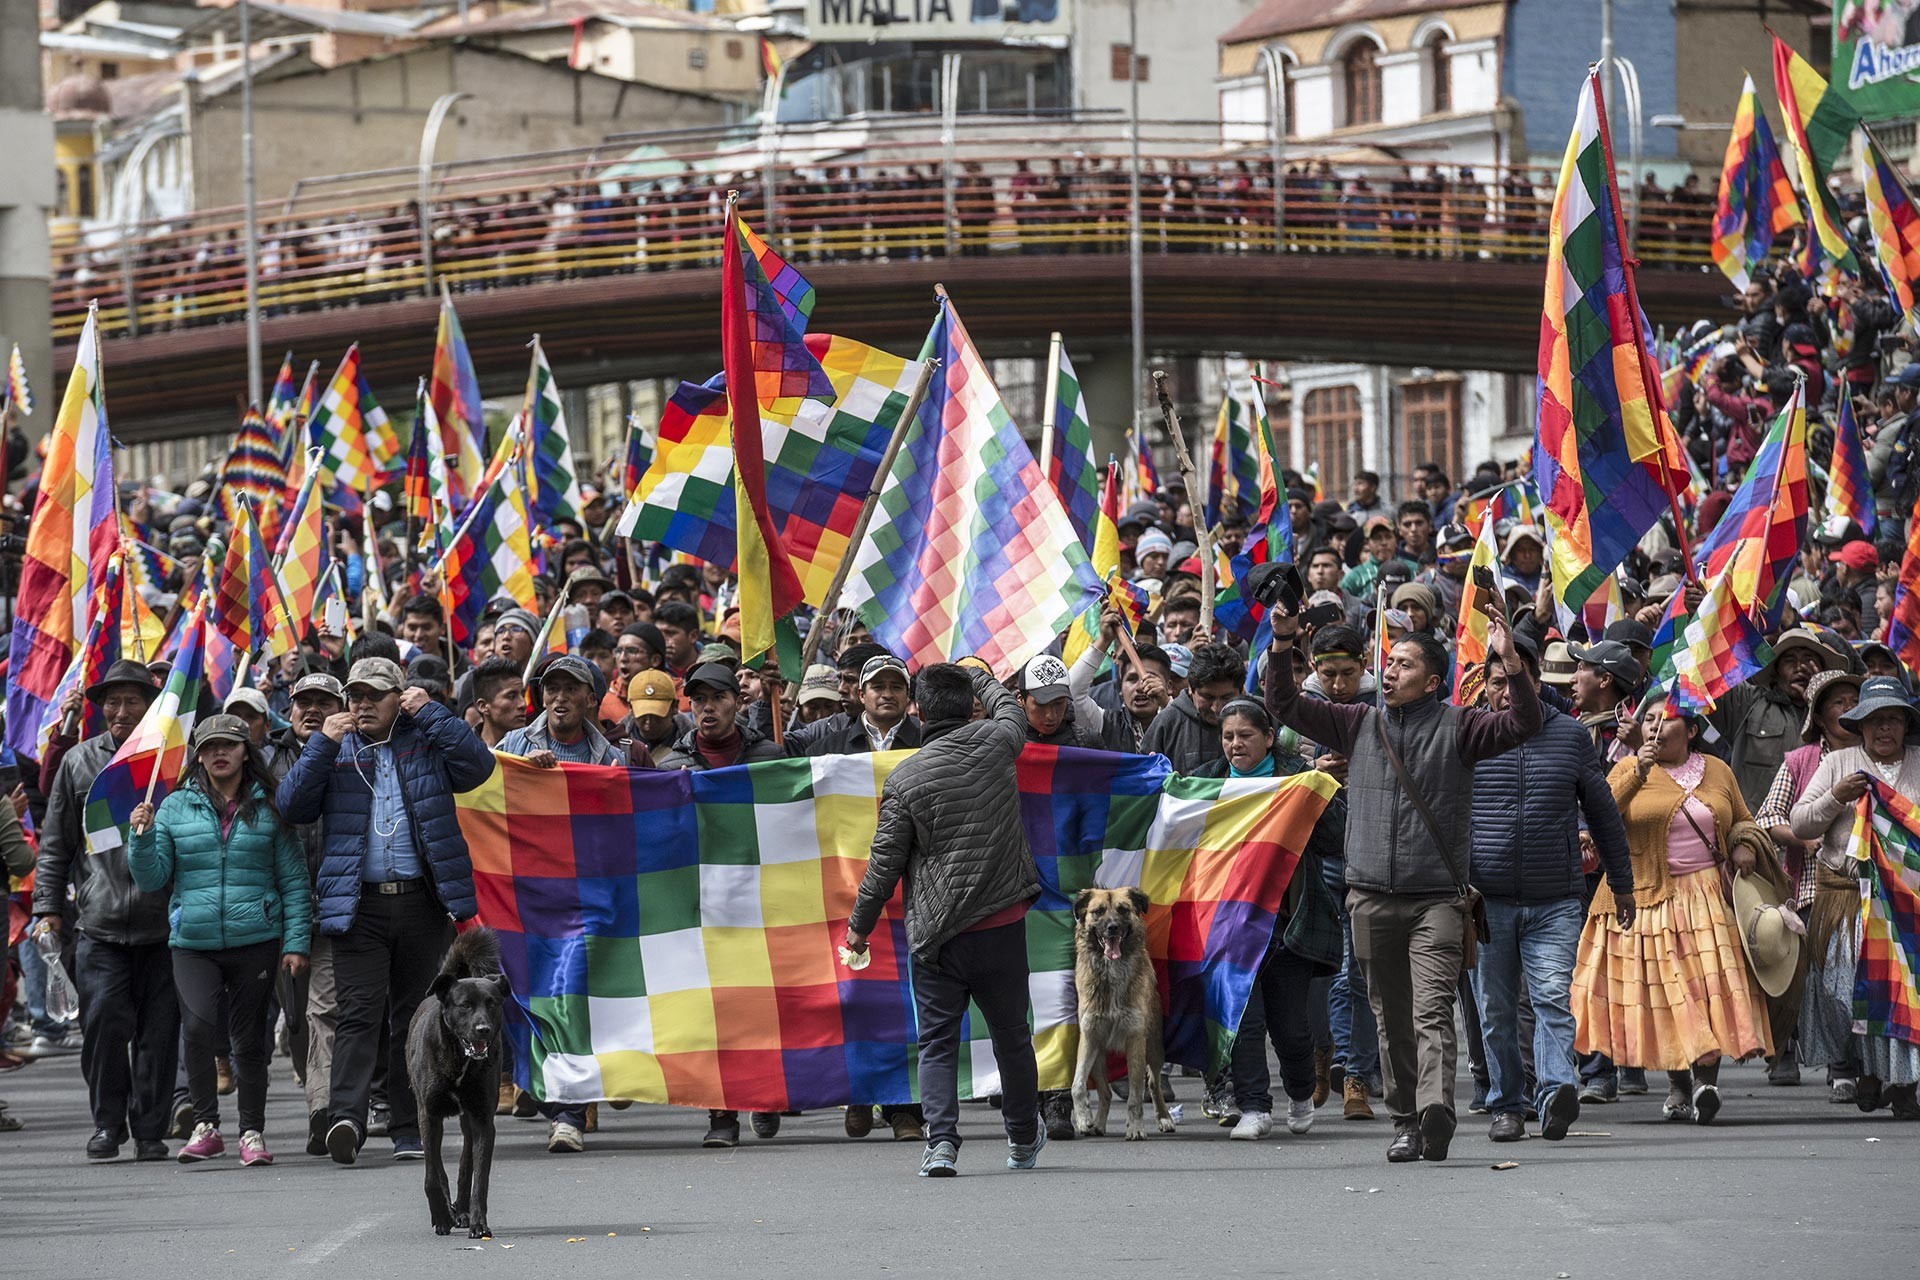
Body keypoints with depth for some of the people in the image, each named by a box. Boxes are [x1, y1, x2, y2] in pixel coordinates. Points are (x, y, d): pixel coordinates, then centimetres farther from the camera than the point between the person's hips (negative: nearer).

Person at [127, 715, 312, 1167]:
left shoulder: (268, 808, 4)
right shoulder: (175, 807, 7)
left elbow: (294, 880, 5)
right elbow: (152, 880, 6)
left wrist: (296, 941, -2)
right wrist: (143, 837, -11)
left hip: (255, 941, 0)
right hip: (193, 942, 0)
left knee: (249, 1038, 5)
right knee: (199, 1025, -19)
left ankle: (252, 1132, 18)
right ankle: (205, 1126, -7)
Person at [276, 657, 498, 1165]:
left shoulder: (426, 743, 11)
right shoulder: (336, 751, 12)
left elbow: (478, 766, -5)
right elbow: (291, 806, 2)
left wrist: (430, 712, -4)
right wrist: (323, 744, -6)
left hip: (422, 902, 1)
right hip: (358, 904, -1)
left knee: (414, 1018, 7)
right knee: (358, 1011, -14)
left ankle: (410, 1130, 13)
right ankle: (346, 1117, -27)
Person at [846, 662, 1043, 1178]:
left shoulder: (904, 780, -7)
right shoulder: (995, 744, -1)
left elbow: (885, 864, -4)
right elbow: (1010, 710, 25)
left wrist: (860, 927, 10)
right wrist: (975, 673, 43)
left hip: (937, 932, -2)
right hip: (1002, 923, 2)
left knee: (937, 1041, 3)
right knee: (1011, 1034, 16)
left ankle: (941, 1141, -13)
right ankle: (1023, 1140, 31)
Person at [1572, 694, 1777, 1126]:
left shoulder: (1717, 772, 13)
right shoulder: (1629, 770, 4)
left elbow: (1741, 821, 25)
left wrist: (1745, 846, 4)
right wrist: (1637, 775, -22)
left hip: (1708, 895, 2)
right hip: (1648, 897, -2)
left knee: (1712, 981, -12)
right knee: (1664, 987, -2)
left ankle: (1706, 1078, -18)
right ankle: (1678, 1086, 8)